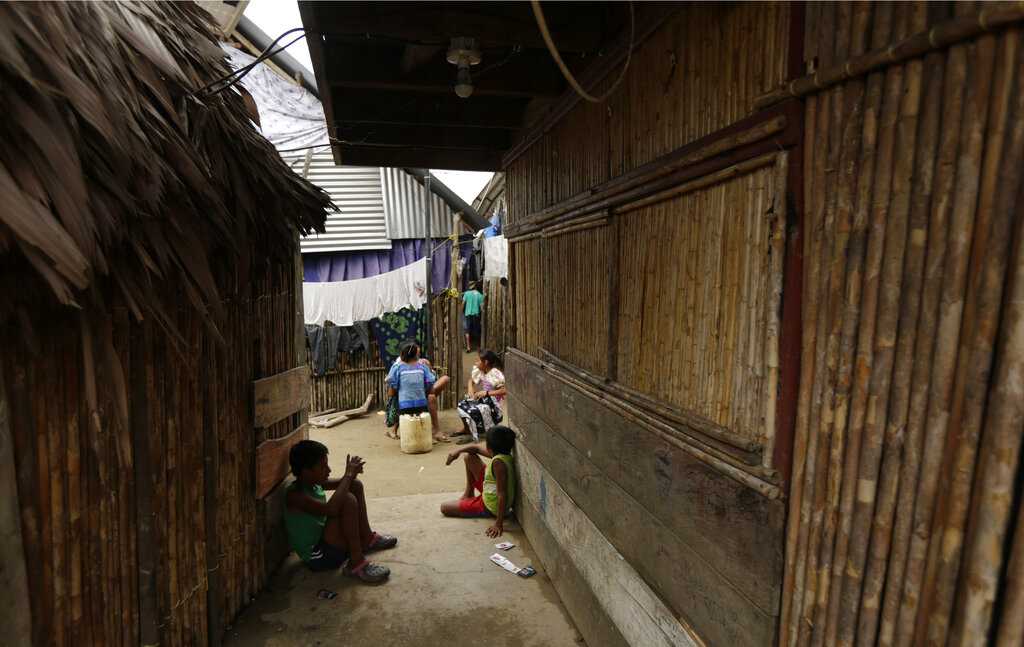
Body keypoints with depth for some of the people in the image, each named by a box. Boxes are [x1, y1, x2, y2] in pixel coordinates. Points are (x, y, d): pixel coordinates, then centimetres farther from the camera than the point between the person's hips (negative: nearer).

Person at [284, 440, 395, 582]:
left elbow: (341, 484, 16)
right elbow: (330, 509, -40)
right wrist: (348, 475, -29)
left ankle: (367, 539, 19)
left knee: (355, 485, 9)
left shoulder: (314, 483, 2)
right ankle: (356, 563, -22)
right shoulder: (294, 495, -25)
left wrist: (351, 474, -9)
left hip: (326, 541, 10)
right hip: (317, 558, -10)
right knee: (347, 500, -30)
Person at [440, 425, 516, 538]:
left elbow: (503, 494, -35)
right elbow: (477, 448, 8)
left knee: (444, 507, -1)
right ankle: (468, 495, 27)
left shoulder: (499, 462, -34)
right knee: (469, 456, 12)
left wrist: (498, 524, -34)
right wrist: (458, 451, -9)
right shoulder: (499, 454, -6)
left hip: (490, 508, -9)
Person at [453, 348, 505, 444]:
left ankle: (474, 435, -8)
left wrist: (486, 393, -28)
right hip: (484, 399, 9)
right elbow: (471, 381, 22)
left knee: (472, 411, -27)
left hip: (494, 402, -9)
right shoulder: (480, 372, 5)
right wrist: (470, 389, -2)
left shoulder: (495, 374, -20)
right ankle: (466, 428, 19)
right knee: (462, 405, 1)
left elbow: (504, 391, -28)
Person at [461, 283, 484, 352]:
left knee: (467, 331, 1)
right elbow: (481, 308, -3)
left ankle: (468, 347, -9)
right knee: (477, 331, 12)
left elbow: (463, 303, 0)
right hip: (476, 314, 0)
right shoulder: (480, 296, 1)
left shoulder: (467, 293, 3)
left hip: (467, 314, 0)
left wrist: (462, 311, 12)